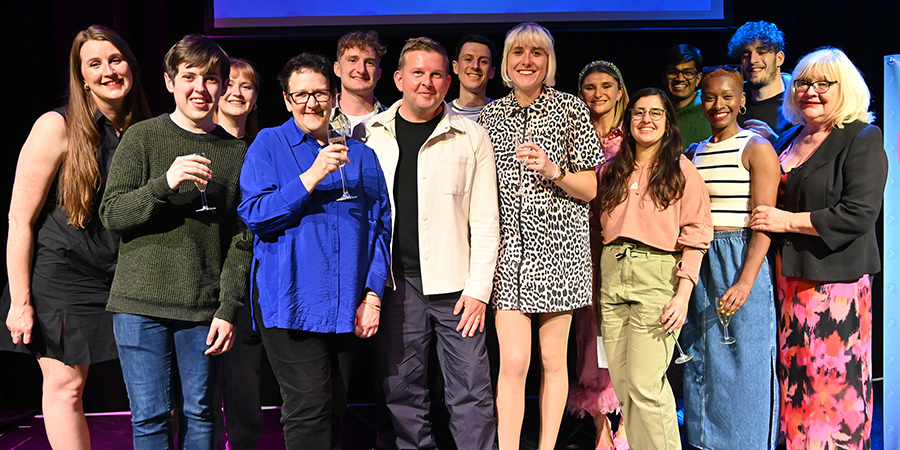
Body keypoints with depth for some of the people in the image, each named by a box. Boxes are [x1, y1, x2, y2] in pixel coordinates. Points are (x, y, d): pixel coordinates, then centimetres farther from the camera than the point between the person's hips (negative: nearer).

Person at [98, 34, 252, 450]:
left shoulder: (236, 152, 7)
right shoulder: (142, 138, 3)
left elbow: (241, 240, 5)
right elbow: (111, 213, -2)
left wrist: (227, 309, -2)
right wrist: (165, 183, -20)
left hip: (204, 309, 1)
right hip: (141, 305, -1)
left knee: (198, 414, 8)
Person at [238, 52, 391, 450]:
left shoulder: (360, 155, 14)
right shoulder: (269, 145, 4)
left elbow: (380, 227, 12)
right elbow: (254, 213, -8)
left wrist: (373, 294, 2)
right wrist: (312, 176, -16)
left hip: (346, 307, 4)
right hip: (291, 302, -4)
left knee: (334, 410, 10)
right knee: (309, 409, -10)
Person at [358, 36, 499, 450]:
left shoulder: (472, 137, 4)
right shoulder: (369, 134, 8)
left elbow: (485, 220, 2)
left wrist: (478, 288, -5)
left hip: (456, 285, -1)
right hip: (396, 283, 2)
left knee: (472, 391, 1)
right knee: (403, 389, 9)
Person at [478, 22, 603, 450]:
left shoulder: (571, 109, 3)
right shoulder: (490, 114, 10)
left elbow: (590, 189, 2)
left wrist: (552, 170, -15)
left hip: (558, 245, -1)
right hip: (509, 246, 1)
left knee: (553, 359, 5)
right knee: (513, 362, -6)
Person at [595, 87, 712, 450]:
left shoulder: (682, 170, 4)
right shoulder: (611, 171, 17)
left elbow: (695, 234, -3)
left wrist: (683, 293, -12)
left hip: (657, 275, -4)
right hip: (612, 273, 5)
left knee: (645, 384, -9)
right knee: (622, 382, 6)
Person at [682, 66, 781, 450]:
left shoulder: (756, 148, -6)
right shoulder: (696, 152, 13)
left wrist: (745, 282, -22)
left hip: (741, 260, -6)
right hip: (698, 264, 6)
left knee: (743, 363, 1)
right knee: (702, 360, 12)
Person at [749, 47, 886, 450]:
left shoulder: (863, 140, -6)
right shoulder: (788, 138, 15)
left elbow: (859, 214, -16)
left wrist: (788, 221, -15)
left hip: (835, 280, -6)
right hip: (788, 275, 6)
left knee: (833, 380, -2)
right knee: (793, 377, 11)